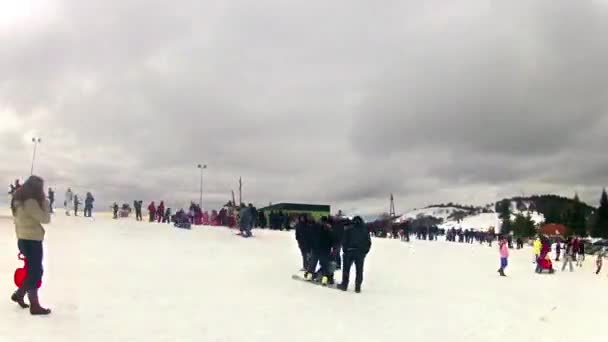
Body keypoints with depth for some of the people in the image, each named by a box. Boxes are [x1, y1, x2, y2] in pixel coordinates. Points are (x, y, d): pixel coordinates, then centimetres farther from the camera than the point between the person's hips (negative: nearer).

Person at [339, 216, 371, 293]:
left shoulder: (348, 230, -2)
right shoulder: (365, 230, 6)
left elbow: (344, 241, -6)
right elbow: (369, 242, 6)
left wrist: (345, 250, 4)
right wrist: (365, 252, 12)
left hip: (349, 252, -2)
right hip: (361, 253, 2)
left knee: (346, 269, 10)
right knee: (359, 270, 7)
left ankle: (344, 285, 13)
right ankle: (358, 287, 5)